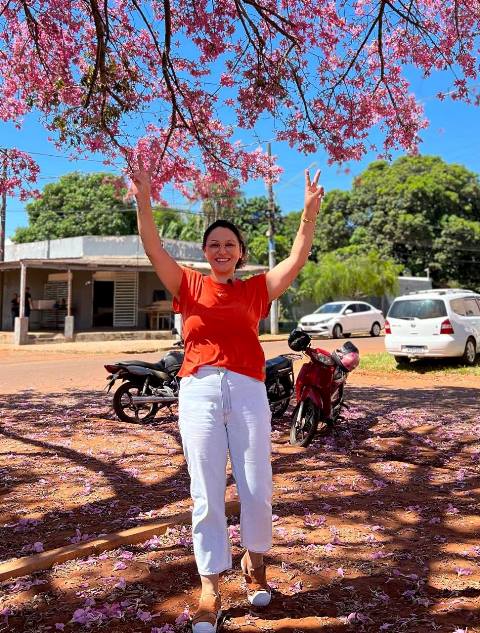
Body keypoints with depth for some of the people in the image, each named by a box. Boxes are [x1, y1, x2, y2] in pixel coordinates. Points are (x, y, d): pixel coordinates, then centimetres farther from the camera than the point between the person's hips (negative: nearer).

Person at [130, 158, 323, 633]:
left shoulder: (256, 289, 12)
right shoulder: (189, 286, 10)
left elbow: (297, 259, 2)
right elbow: (154, 250, -1)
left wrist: (309, 214, -9)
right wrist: (143, 201, -12)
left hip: (247, 390, 1)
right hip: (199, 390, 0)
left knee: (257, 490, 3)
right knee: (206, 494, 2)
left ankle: (254, 561, 32)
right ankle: (210, 592, 13)